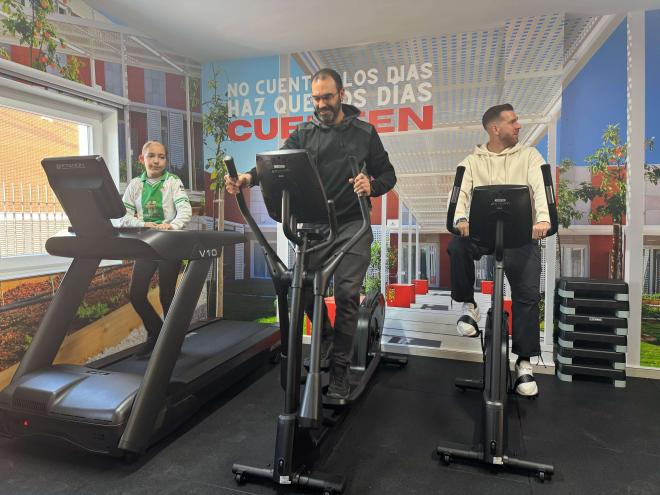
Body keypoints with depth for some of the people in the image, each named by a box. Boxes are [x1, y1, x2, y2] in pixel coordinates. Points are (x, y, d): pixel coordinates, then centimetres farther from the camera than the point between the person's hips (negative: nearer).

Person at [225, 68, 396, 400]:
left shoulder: (364, 133, 4)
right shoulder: (304, 134, 8)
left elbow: (387, 174, 6)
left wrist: (372, 185, -17)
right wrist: (249, 177, -27)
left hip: (352, 225, -2)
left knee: (347, 293, -6)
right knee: (304, 288, -2)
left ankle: (340, 368, 9)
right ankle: (326, 338, 29)